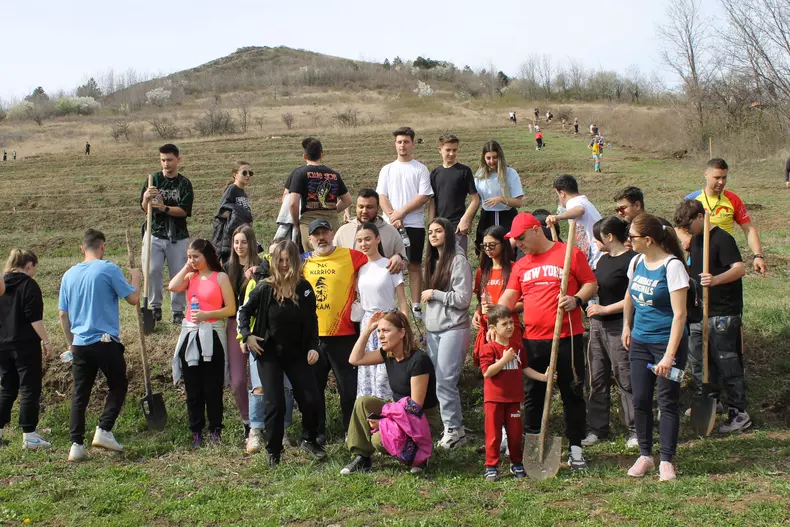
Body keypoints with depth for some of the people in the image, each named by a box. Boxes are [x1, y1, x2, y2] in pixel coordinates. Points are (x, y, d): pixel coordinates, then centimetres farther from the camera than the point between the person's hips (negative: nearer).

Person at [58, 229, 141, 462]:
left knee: (80, 394, 10)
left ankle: (76, 444, 8)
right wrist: (135, 277, 12)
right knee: (117, 386, 13)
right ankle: (104, 430, 0)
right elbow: (133, 298, -6)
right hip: (106, 342, -4)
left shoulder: (69, 275, 8)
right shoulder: (109, 269, -8)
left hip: (80, 344, 5)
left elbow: (62, 314, 13)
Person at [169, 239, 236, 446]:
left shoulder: (220, 277, -2)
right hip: (190, 335, 4)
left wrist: (206, 314, -16)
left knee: (212, 387, 1)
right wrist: (186, 268, -2)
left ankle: (215, 430, 13)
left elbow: (231, 309, -7)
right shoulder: (190, 277, 10)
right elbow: (172, 287, -11)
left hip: (212, 336, -4)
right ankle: (196, 431, 14)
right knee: (192, 388, 6)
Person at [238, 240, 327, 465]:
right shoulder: (264, 289, -10)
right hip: (268, 354, -2)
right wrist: (247, 335, -10)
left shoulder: (305, 288, -3)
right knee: (275, 404, -6)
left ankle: (309, 440, 23)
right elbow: (244, 311, 3)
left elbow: (312, 321, 7)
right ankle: (273, 452, 10)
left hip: (296, 354, 2)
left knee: (312, 400, -3)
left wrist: (313, 347, -3)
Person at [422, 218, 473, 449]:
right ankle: (454, 427, 11)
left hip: (453, 329, -7)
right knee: (438, 381, 5)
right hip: (433, 330, 8)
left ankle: (453, 430, 0)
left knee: (445, 381, -9)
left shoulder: (458, 261, -8)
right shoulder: (433, 262, 16)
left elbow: (463, 299, -14)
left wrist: (434, 294, -9)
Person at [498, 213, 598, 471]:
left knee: (572, 393, 3)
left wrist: (577, 299, -18)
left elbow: (592, 283, 0)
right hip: (532, 340, 4)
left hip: (567, 337, -4)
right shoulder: (520, 265, 12)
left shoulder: (570, 254, -3)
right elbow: (509, 297, 6)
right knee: (532, 395, 10)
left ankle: (575, 449, 13)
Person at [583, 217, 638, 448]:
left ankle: (635, 430, 7)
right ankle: (597, 428, 20)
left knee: (624, 378, -3)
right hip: (597, 324, 9)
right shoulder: (603, 259, 13)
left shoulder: (630, 260, -14)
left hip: (619, 326, -9)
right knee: (597, 378, 11)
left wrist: (605, 309, -18)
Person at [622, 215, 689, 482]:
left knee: (667, 402, 0)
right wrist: (627, 326, 27)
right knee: (640, 401, 7)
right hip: (640, 342, 6)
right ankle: (645, 455, 19)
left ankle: (666, 461, 8)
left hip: (667, 341, -6)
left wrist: (669, 355, -24)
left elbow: (679, 314, -20)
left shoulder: (672, 266, -17)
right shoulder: (636, 262, 4)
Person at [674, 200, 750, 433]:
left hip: (723, 315, -9)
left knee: (727, 364, -5)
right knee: (698, 361, 13)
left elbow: (739, 268, -28)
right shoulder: (696, 239, 12)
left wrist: (716, 279, -43)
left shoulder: (722, 239, -15)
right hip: (699, 312, 9)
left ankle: (739, 414, 3)